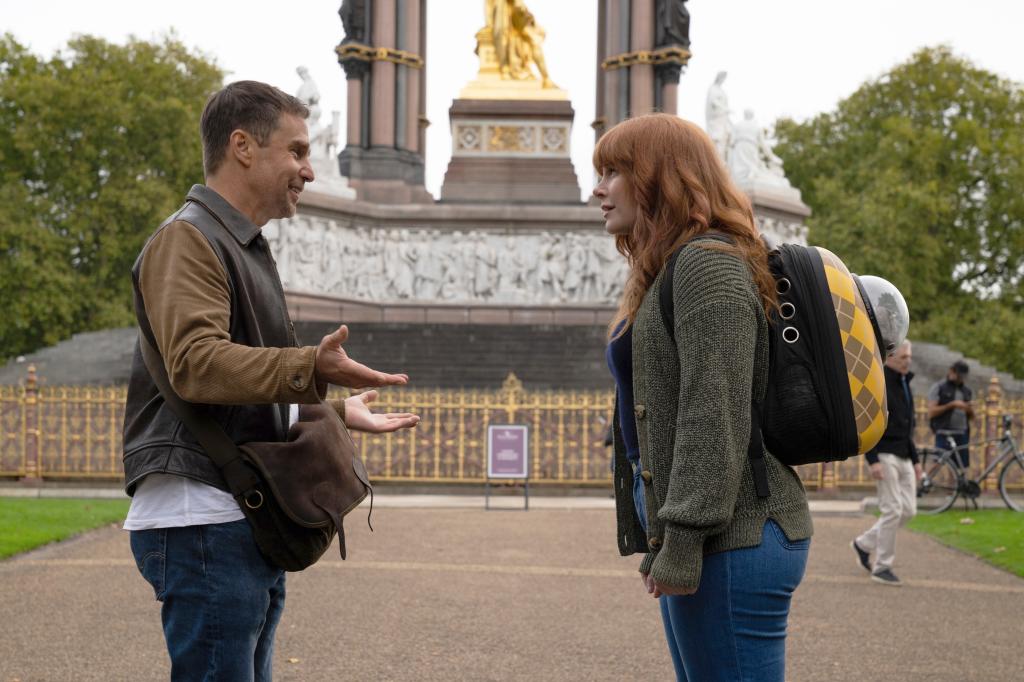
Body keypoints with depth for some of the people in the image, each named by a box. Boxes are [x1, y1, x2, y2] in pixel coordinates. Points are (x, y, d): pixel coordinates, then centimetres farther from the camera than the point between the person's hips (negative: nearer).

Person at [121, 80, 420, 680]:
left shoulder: (245, 248, 24)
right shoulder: (187, 240, -9)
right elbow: (197, 363, -26)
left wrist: (337, 411, 32)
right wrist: (312, 367, -35)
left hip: (250, 527, 11)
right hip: (203, 522, -10)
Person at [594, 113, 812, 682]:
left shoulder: (707, 263, -11)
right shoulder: (671, 270, 21)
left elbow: (716, 414, -19)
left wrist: (682, 540, -21)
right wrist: (660, 542, 21)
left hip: (731, 544, -10)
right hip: (702, 541, 10)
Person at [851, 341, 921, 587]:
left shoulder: (905, 384, 17)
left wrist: (915, 460, 20)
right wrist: (873, 461, -21)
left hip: (903, 457, 8)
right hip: (884, 455, -8)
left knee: (908, 510, 4)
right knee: (893, 510, -9)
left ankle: (864, 543, 21)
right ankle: (882, 567, 1)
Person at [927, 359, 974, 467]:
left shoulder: (966, 391, 19)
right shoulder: (938, 387, 2)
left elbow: (972, 416, 21)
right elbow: (931, 412, -7)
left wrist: (969, 409, -2)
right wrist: (951, 405, -15)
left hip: (962, 435, 5)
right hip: (944, 435, -5)